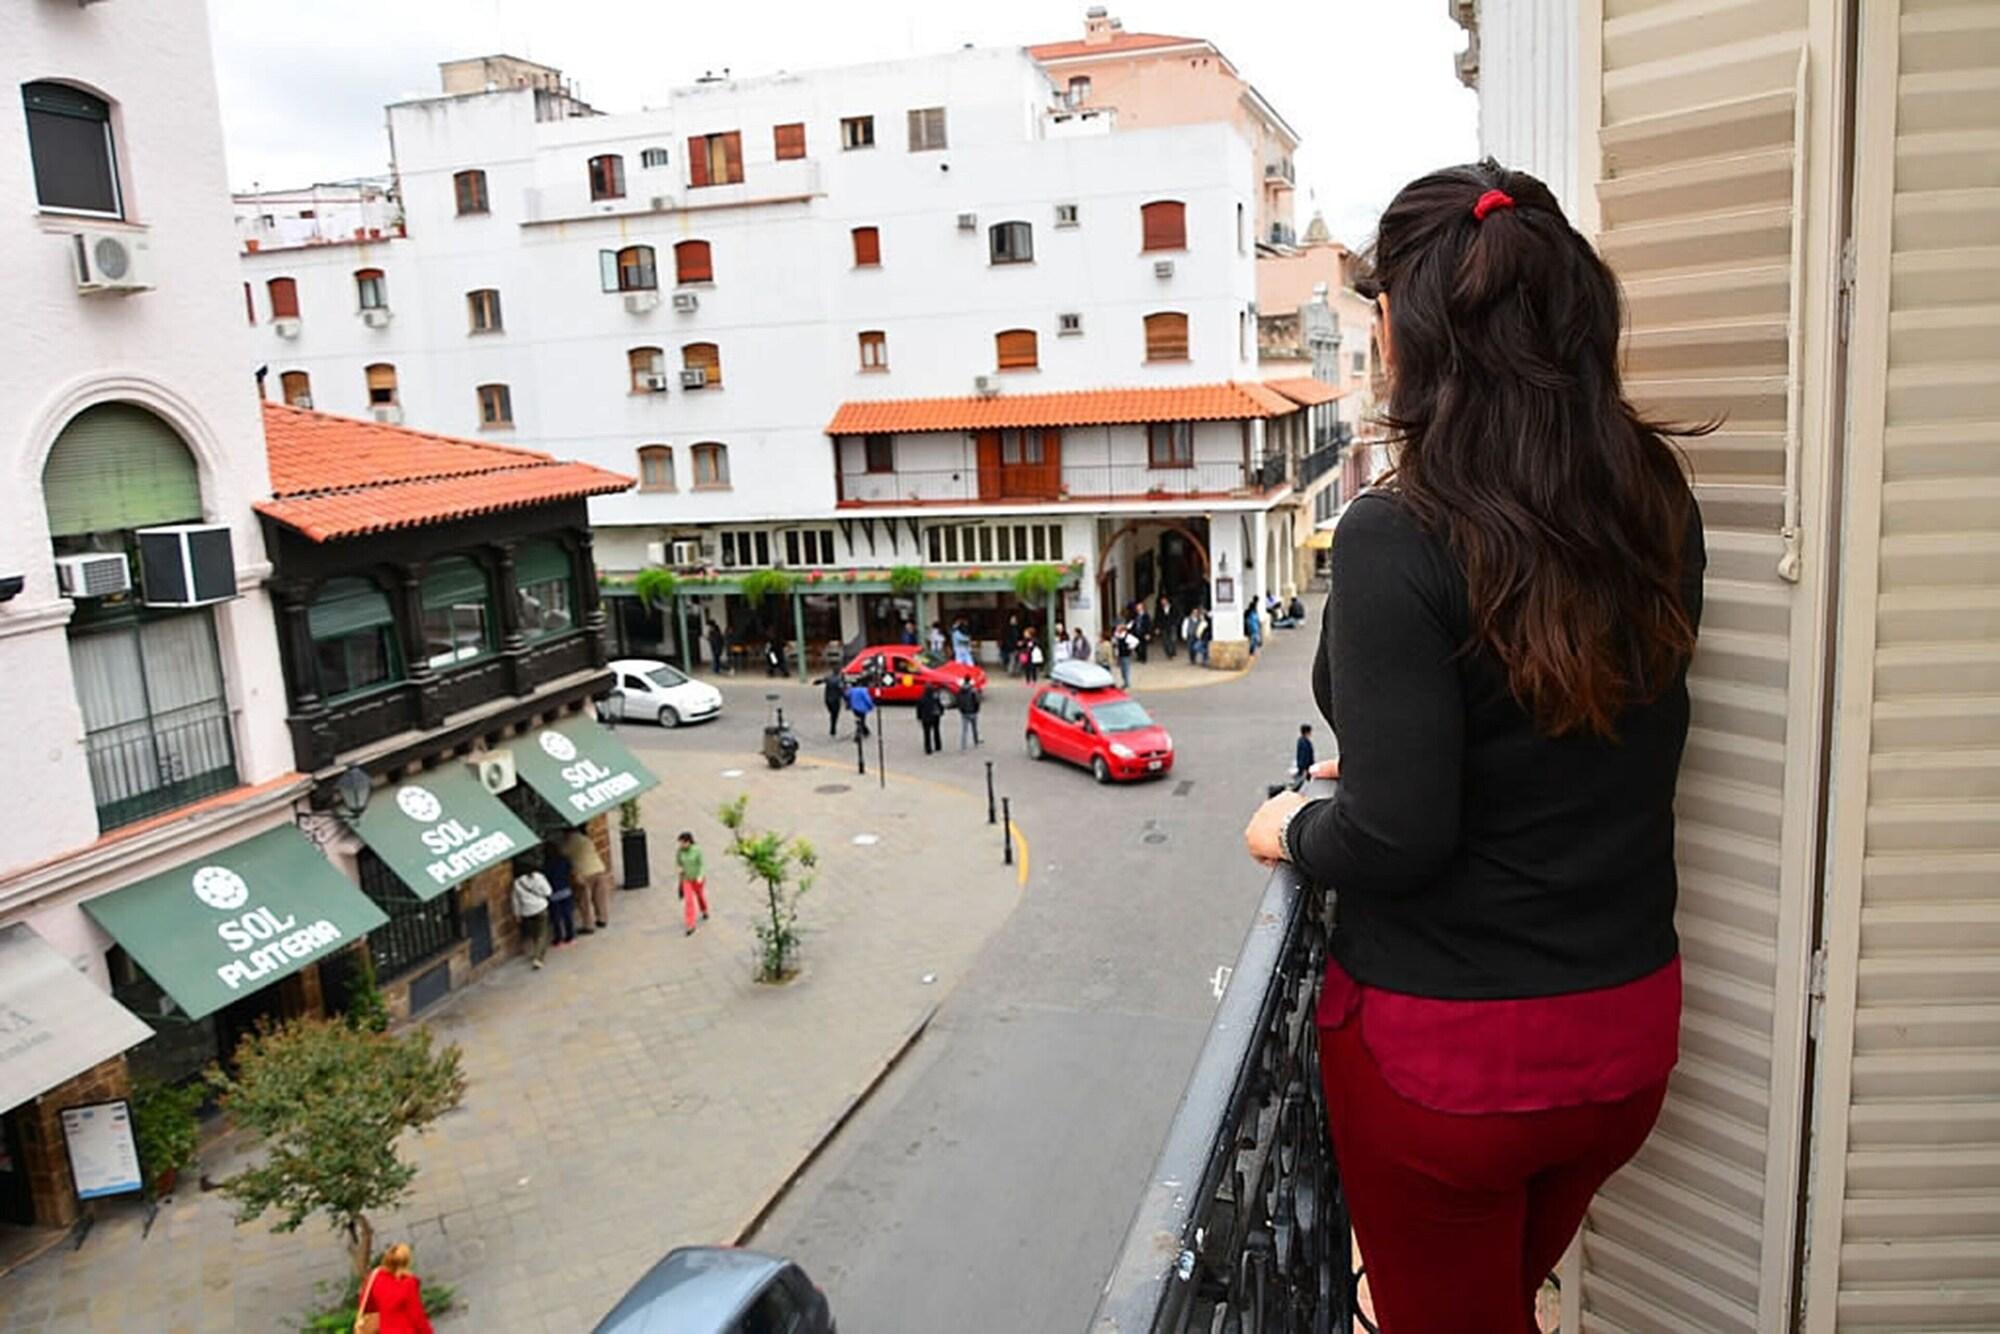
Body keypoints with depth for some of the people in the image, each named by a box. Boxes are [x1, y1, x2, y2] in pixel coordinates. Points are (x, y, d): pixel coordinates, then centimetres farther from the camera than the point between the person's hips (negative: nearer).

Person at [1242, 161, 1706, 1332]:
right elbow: (1598, 736, 5)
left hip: (1445, 1046, -5)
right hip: (1629, 1019, 6)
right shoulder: (1657, 506, -5)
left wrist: (1296, 830, -4)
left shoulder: (1398, 541, -24)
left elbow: (1396, 839, -24)